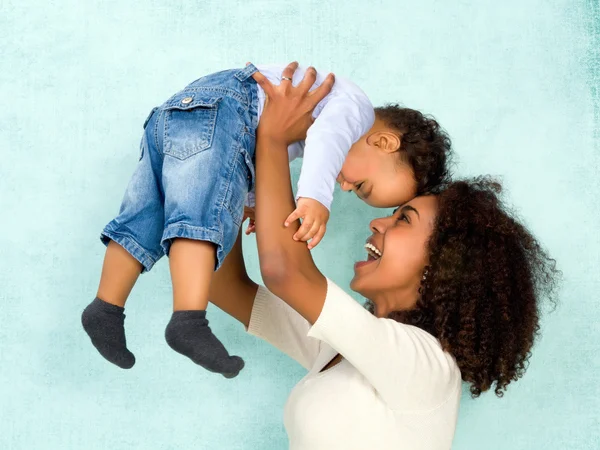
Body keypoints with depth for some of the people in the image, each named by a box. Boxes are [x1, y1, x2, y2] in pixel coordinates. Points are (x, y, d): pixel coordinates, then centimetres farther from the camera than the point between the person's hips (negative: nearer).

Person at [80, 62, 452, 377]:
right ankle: (189, 320, -38)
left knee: (145, 221, 7)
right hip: (220, 105, -10)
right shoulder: (356, 107, 0)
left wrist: (252, 199, 23)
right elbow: (327, 134, -24)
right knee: (204, 218, -25)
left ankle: (106, 309, 10)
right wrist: (316, 196, -36)